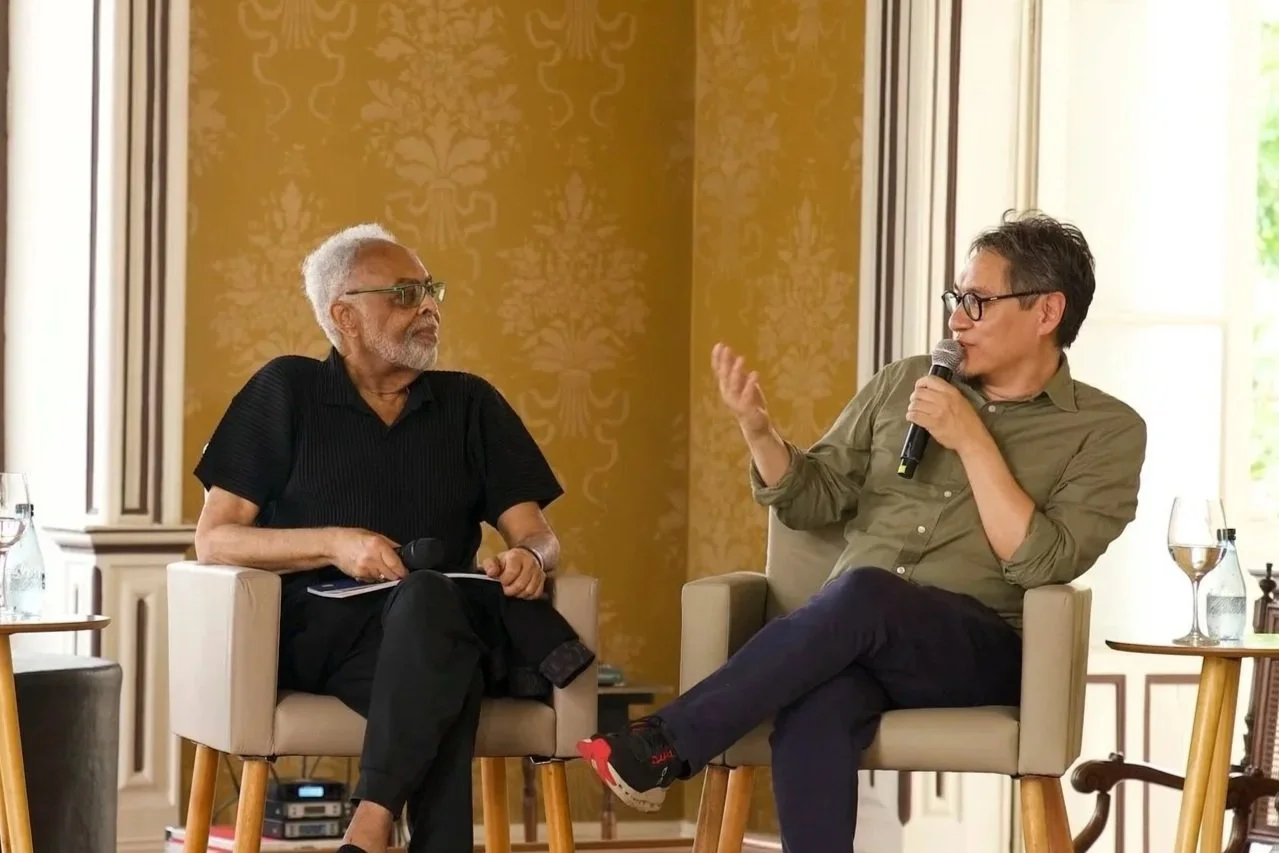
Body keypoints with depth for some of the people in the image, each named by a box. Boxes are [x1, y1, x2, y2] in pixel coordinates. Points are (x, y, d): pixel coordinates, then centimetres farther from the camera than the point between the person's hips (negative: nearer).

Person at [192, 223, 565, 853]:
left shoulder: (470, 405, 19)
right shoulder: (286, 392, 10)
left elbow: (536, 534, 13)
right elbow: (214, 539, 4)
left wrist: (529, 556, -14)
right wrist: (335, 545, -12)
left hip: (430, 632, 2)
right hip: (316, 632, -2)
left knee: (427, 599, -38)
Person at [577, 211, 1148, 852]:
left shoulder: (1107, 432, 4)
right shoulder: (902, 384, 17)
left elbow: (1040, 565, -8)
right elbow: (812, 501, 17)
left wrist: (972, 441, -11)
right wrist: (759, 431, -2)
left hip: (978, 654, -3)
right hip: (851, 634, 3)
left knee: (862, 595, -37)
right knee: (815, 709, -36)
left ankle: (665, 746, -29)